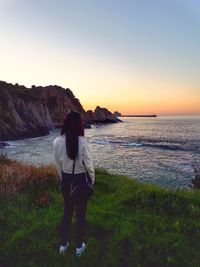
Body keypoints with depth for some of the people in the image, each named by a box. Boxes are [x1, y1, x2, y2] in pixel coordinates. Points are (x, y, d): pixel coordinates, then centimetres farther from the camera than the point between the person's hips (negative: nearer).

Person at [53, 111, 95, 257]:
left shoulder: (57, 141, -10)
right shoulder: (82, 142, -22)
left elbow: (58, 164, 2)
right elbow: (88, 165, -14)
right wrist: (92, 181, 3)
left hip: (66, 180, 4)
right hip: (80, 180, -3)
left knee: (67, 211, 24)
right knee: (80, 213, 17)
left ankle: (63, 245, 40)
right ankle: (79, 246, 35)